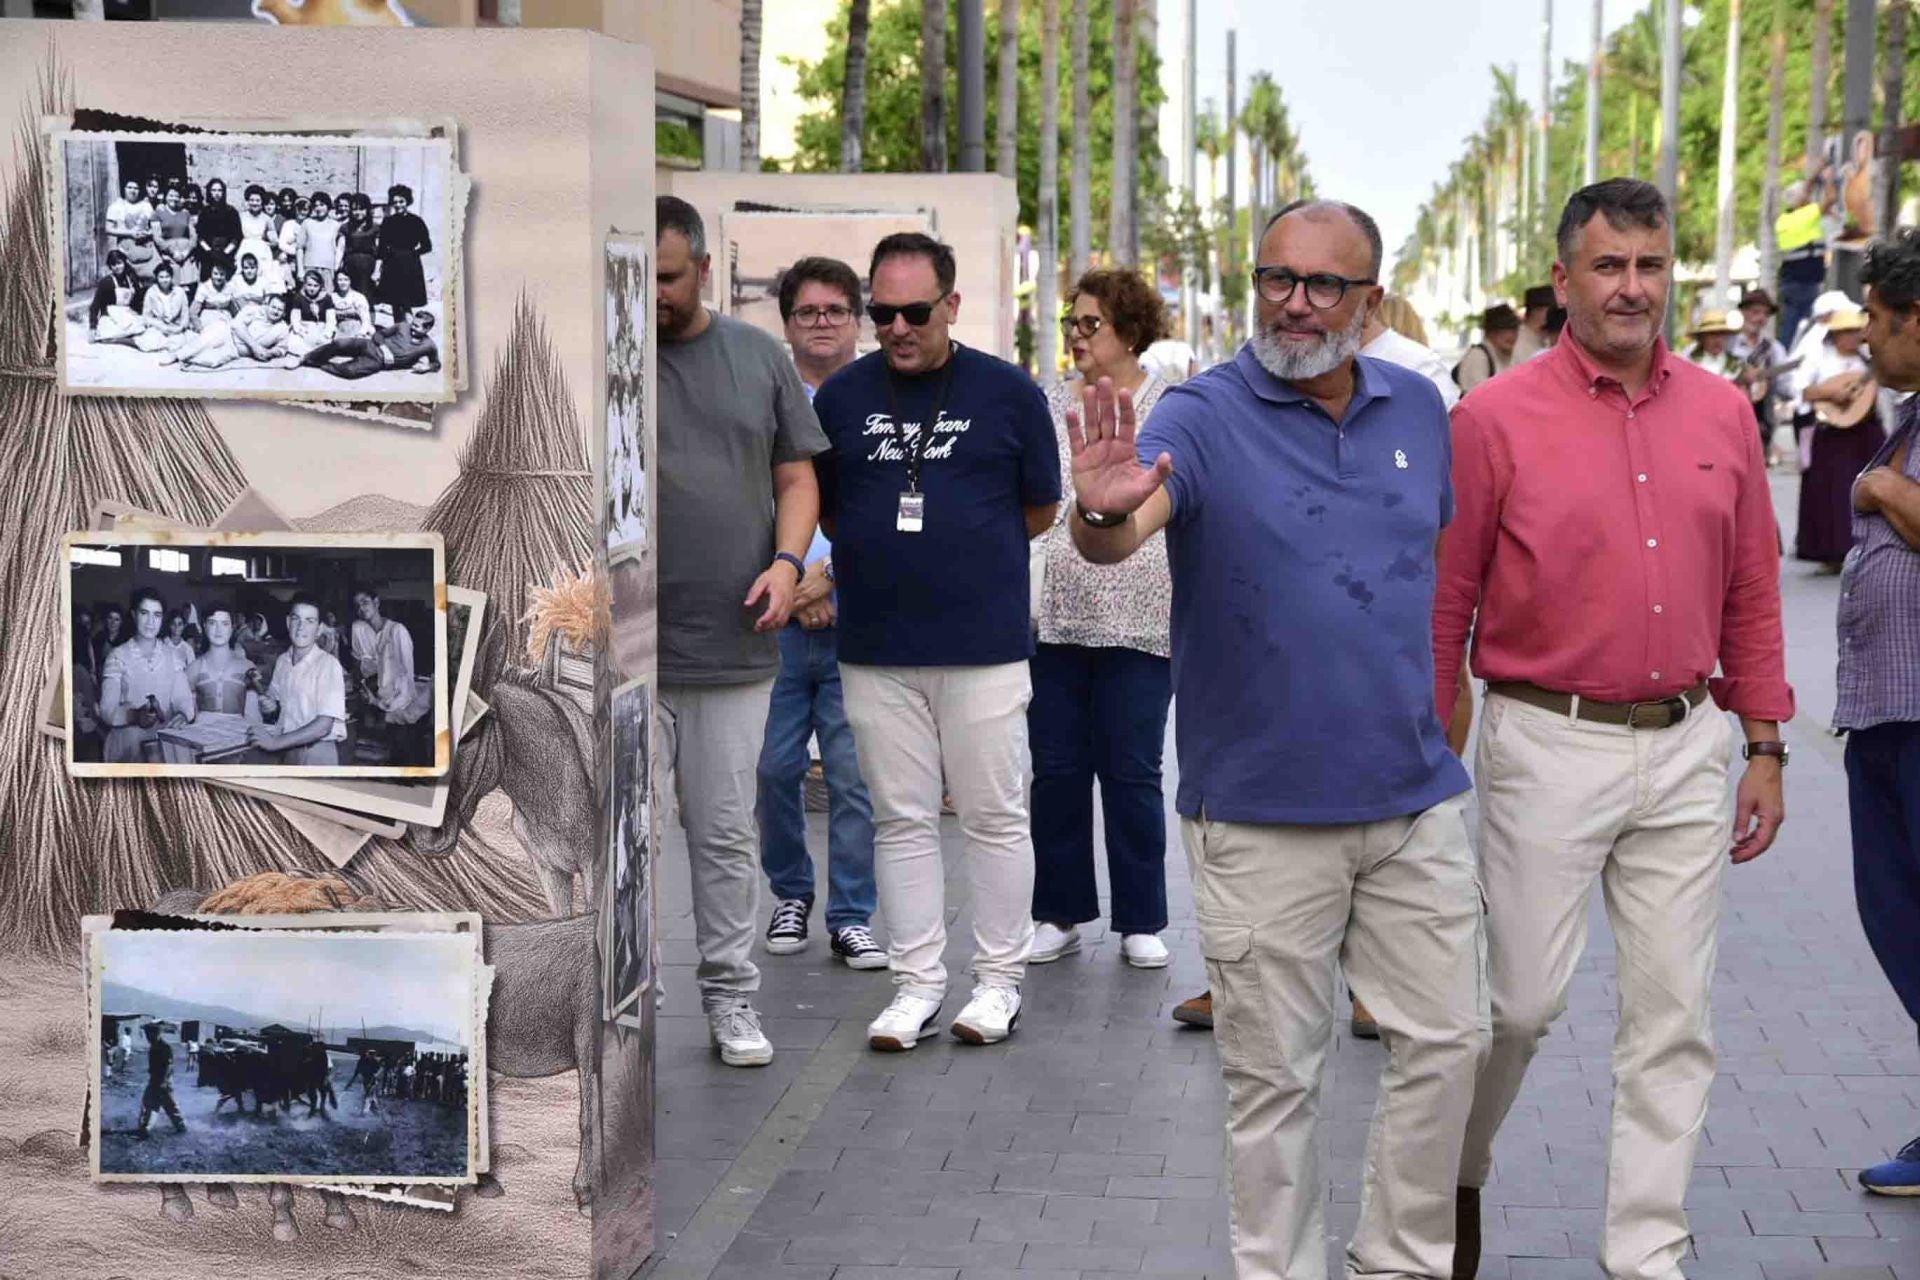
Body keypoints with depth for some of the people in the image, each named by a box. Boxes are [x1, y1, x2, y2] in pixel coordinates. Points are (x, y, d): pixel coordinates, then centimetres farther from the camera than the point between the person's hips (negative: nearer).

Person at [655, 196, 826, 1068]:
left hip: (735, 647, 3)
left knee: (727, 833, 10)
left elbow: (796, 477, 12)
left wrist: (787, 561, -5)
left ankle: (730, 998, 19)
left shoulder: (759, 358, 9)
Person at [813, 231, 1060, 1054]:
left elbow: (1040, 512, 8)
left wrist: (965, 550, 7)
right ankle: (916, 983, 15)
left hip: (985, 645, -2)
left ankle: (1000, 980, 14)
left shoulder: (1008, 393, 0)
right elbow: (824, 511, 15)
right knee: (901, 820, 7)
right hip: (876, 650, 2)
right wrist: (884, 556, 5)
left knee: (994, 816, 3)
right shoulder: (841, 396, 6)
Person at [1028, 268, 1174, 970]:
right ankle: (1060, 915, 18)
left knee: (1132, 772, 1)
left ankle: (1141, 922, 12)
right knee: (1056, 768, 6)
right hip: (1056, 620, 3)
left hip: (1139, 622, -3)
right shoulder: (1047, 405, 11)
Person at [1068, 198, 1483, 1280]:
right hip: (1262, 815, -4)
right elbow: (1127, 528, -29)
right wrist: (1105, 514, -52)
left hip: (1418, 797, 4)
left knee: (1447, 1042, 10)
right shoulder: (1203, 418, -9)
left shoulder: (1417, 407, 6)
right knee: (1275, 1076, 6)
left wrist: (1435, 709, 15)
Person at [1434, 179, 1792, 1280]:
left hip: (1686, 746, 4)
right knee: (1524, 1000, 2)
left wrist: (1766, 748, 9)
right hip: (1547, 745, -4)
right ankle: (1458, 1174, 30)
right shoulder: (1497, 420, -5)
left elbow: (1753, 596, 12)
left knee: (1676, 1018, 6)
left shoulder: (1722, 413, 7)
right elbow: (1443, 607, -3)